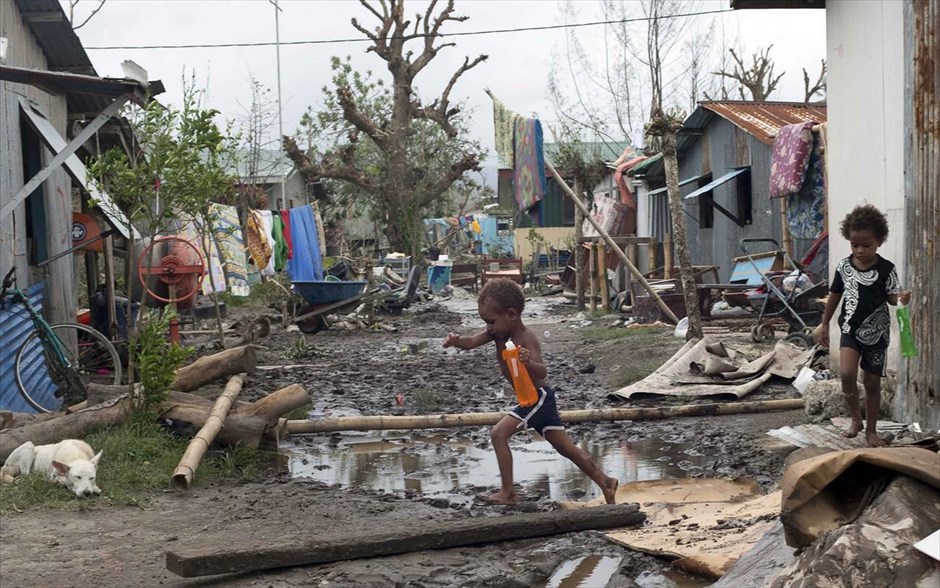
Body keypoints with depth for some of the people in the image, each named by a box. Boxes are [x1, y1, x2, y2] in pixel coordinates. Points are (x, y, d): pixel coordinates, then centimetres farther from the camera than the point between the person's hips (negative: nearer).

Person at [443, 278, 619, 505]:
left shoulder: (526, 339, -23)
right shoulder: (498, 332, 1)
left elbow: (543, 372, -32)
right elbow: (471, 342, -9)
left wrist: (529, 362, -52)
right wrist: (456, 340, -30)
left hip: (538, 397, -9)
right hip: (540, 399, 9)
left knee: (499, 434, -15)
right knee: (565, 447, 14)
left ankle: (507, 492, -11)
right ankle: (605, 481, 22)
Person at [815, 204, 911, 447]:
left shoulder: (886, 269, -10)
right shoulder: (844, 267, -4)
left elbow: (891, 297, -2)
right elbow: (835, 295, 9)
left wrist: (901, 297, -26)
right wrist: (824, 324, 14)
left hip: (876, 334, -1)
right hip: (850, 330, 1)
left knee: (872, 383, 9)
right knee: (847, 374, -20)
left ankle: (870, 430, 25)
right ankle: (855, 419, 2)